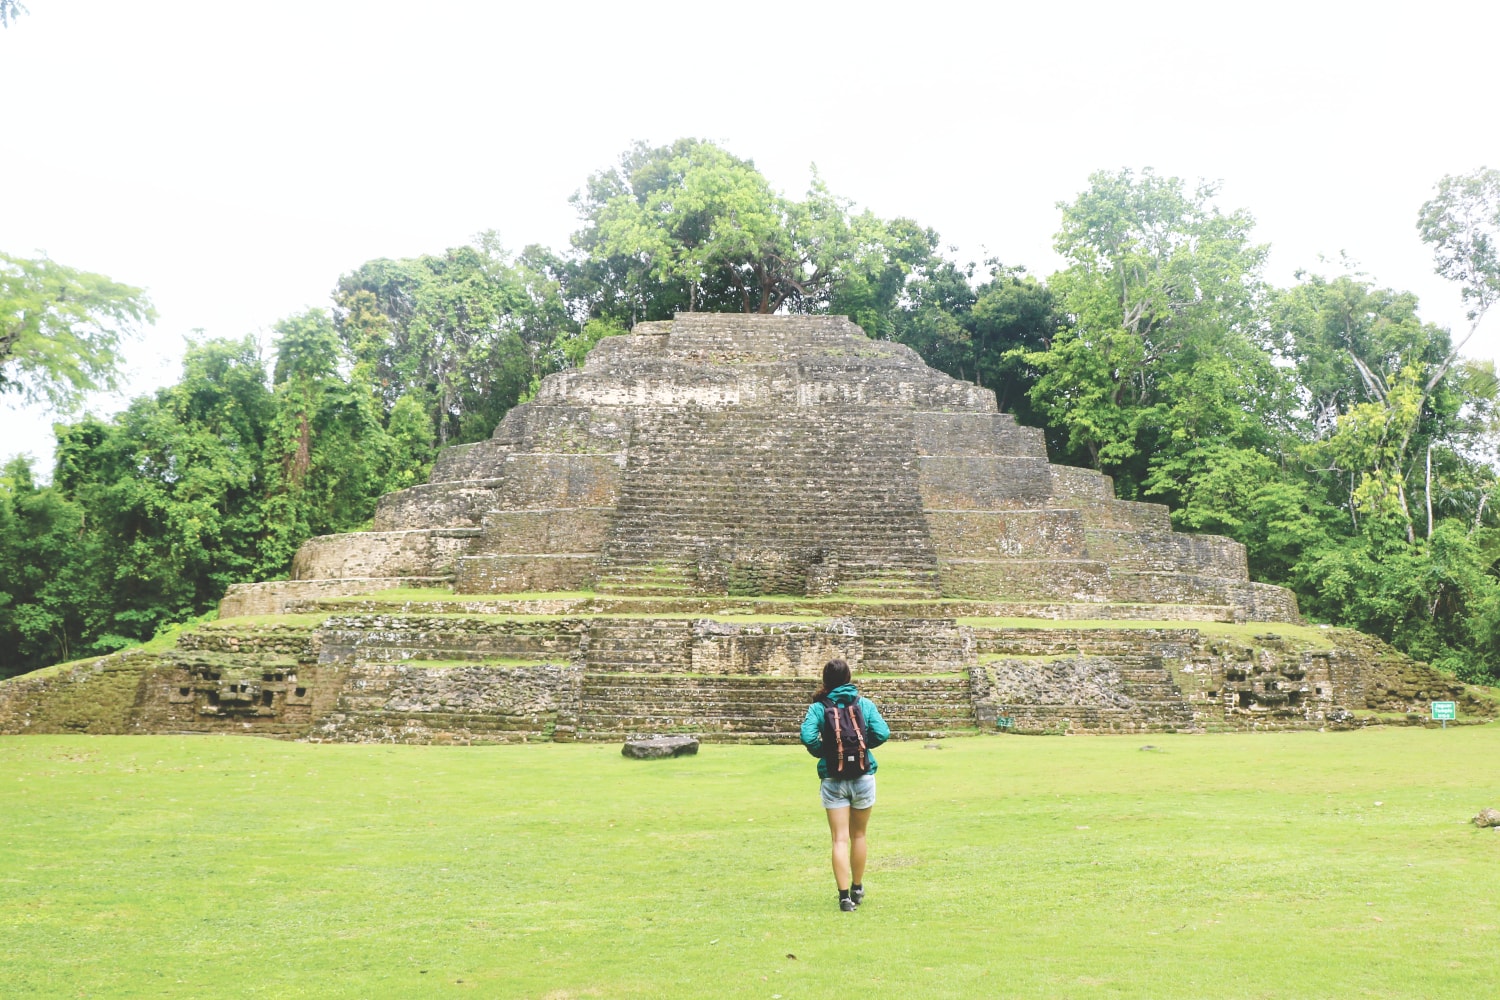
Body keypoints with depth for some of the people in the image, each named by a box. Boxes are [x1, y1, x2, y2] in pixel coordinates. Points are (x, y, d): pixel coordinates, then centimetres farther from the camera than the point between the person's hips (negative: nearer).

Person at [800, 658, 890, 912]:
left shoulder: (818, 707, -4)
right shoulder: (865, 704, 0)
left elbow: (808, 737, -18)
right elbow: (882, 733, -11)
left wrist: (821, 752, 1)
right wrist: (863, 745, 7)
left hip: (833, 780, -1)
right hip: (863, 778, 1)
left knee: (840, 839, 0)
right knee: (858, 835, 17)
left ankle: (844, 896, -9)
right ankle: (857, 888, 30)